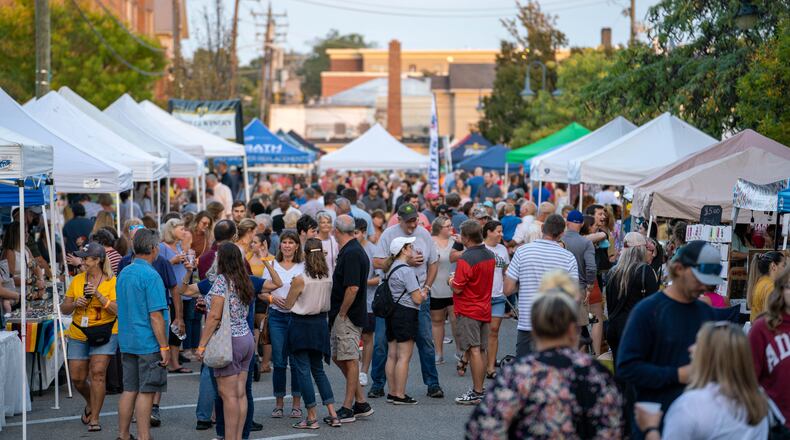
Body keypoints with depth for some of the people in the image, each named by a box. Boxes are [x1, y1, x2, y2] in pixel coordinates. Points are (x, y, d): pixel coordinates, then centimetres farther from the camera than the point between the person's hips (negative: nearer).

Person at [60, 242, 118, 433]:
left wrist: (99, 296, -24)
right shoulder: (77, 280, 5)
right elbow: (64, 309, 9)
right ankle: (91, 403, 37)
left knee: (98, 372, -15)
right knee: (77, 378, 5)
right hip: (79, 334, 4)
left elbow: (117, 310, -15)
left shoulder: (111, 282, -7)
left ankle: (94, 419, -6)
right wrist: (75, 303, -12)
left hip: (104, 332, -4)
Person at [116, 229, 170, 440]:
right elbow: (155, 315, -19)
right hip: (149, 343, -8)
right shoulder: (150, 276, -16)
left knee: (130, 390, 12)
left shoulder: (124, 273, 10)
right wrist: (164, 347, -15)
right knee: (146, 391, -3)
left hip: (127, 342, 8)